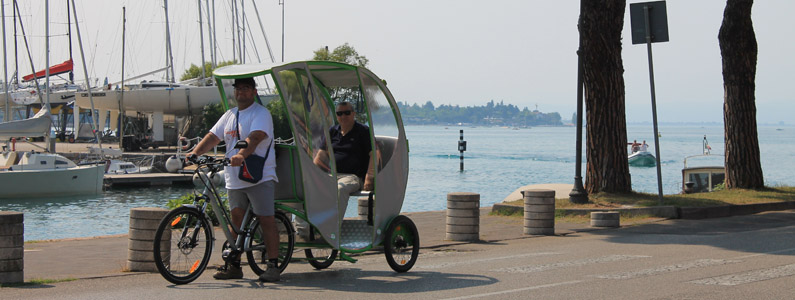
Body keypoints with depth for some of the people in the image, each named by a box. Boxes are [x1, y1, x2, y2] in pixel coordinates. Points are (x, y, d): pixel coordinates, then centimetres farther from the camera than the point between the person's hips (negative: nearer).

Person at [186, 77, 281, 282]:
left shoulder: (261, 113, -6)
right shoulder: (229, 116, 18)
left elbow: (255, 138, -23)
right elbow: (213, 137, 12)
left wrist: (241, 155, -41)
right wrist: (195, 152, -4)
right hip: (234, 179, 7)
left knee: (266, 220, -9)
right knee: (237, 221, 10)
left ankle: (272, 266, -8)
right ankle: (233, 265, 15)